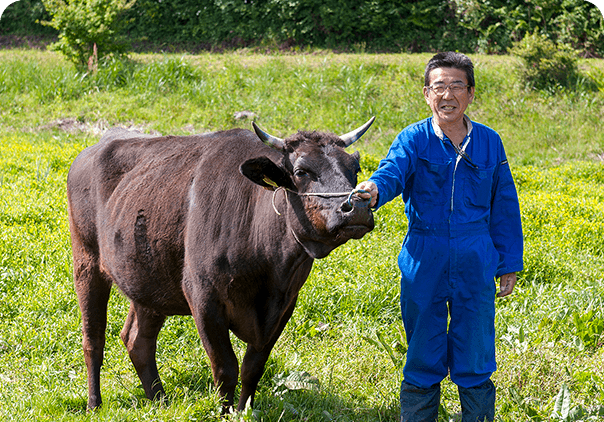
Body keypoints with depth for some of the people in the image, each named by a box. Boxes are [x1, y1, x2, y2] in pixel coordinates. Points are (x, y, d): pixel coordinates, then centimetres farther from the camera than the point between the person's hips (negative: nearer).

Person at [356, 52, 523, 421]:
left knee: (475, 360, 6)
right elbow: (392, 172, -21)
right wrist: (373, 190, -45)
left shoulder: (489, 142, 4)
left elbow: (505, 208, 10)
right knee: (422, 359, 9)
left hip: (475, 265, 1)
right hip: (424, 262, -1)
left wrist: (509, 264, 10)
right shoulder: (414, 139, -1)